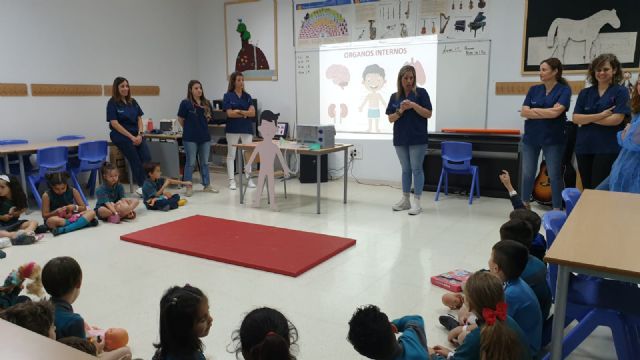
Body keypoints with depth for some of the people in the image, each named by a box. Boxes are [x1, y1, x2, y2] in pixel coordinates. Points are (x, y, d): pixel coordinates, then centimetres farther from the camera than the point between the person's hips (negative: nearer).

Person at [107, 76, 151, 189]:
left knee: (147, 159, -14)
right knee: (136, 162, -12)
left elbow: (139, 119, 12)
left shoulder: (133, 102, 13)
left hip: (136, 135, 5)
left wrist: (140, 134, -6)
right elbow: (114, 123, -10)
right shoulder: (112, 103, -4)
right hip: (121, 136, -5)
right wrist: (131, 137, -15)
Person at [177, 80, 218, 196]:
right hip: (190, 138, -5)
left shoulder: (206, 103, 5)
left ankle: (207, 185, 22)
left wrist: (202, 126, 4)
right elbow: (181, 119, -1)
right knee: (190, 162, 2)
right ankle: (189, 187, 12)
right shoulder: (185, 103, -9)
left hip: (205, 136, 5)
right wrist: (189, 129, 9)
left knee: (205, 162, 13)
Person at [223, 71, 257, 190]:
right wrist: (245, 114, -9)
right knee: (231, 155, 3)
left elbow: (253, 113, -3)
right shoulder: (228, 96, -3)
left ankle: (249, 178, 13)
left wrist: (239, 111, -15)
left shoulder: (247, 96, 7)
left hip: (247, 129, 3)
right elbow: (230, 113, -12)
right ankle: (232, 180, 10)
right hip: (233, 129, -3)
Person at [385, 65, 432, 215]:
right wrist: (400, 111, -14)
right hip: (400, 139, 4)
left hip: (417, 139, -4)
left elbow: (428, 114, -8)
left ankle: (417, 202, 4)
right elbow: (391, 118, 4)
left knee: (416, 169, -2)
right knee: (406, 169, 11)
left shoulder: (421, 93, -3)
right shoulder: (394, 97, 8)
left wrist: (414, 105, -20)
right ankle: (405, 200, 19)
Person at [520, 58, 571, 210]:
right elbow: (524, 112, -3)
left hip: (553, 139, -4)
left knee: (555, 175, 3)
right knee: (527, 174, 9)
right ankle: (524, 205, 23)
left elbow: (555, 112, -18)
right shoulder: (534, 90, 7)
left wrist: (534, 110, -5)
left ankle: (557, 209, 13)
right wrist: (547, 113, -12)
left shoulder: (564, 90, -4)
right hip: (531, 138, 4)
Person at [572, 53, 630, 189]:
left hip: (608, 148, -4)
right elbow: (575, 118, -1)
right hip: (584, 147, 4)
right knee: (586, 189, 9)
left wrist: (588, 119, -4)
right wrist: (600, 115, -13)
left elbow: (616, 119, -12)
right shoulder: (585, 93, 10)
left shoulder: (621, 91, 0)